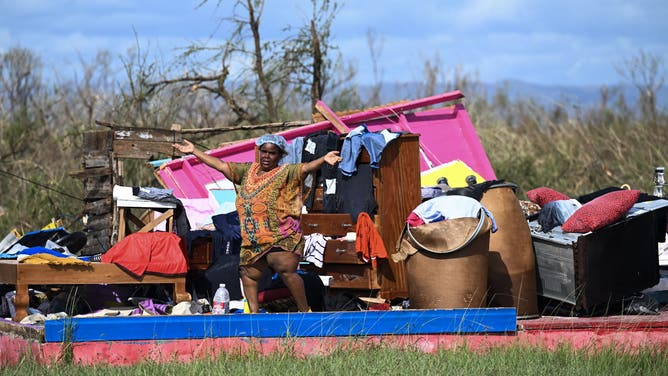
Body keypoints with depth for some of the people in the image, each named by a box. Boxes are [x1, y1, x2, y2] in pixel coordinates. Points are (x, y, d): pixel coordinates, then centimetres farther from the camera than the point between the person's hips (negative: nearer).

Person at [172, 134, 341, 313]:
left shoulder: (285, 172, -1)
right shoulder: (248, 171, 16)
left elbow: (305, 168, -18)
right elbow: (221, 165, 20)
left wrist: (323, 160, -38)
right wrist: (194, 151, 21)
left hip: (281, 238, -7)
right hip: (252, 241, 7)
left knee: (286, 270, -20)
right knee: (248, 273, 9)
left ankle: (305, 311, -16)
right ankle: (254, 314, 17)